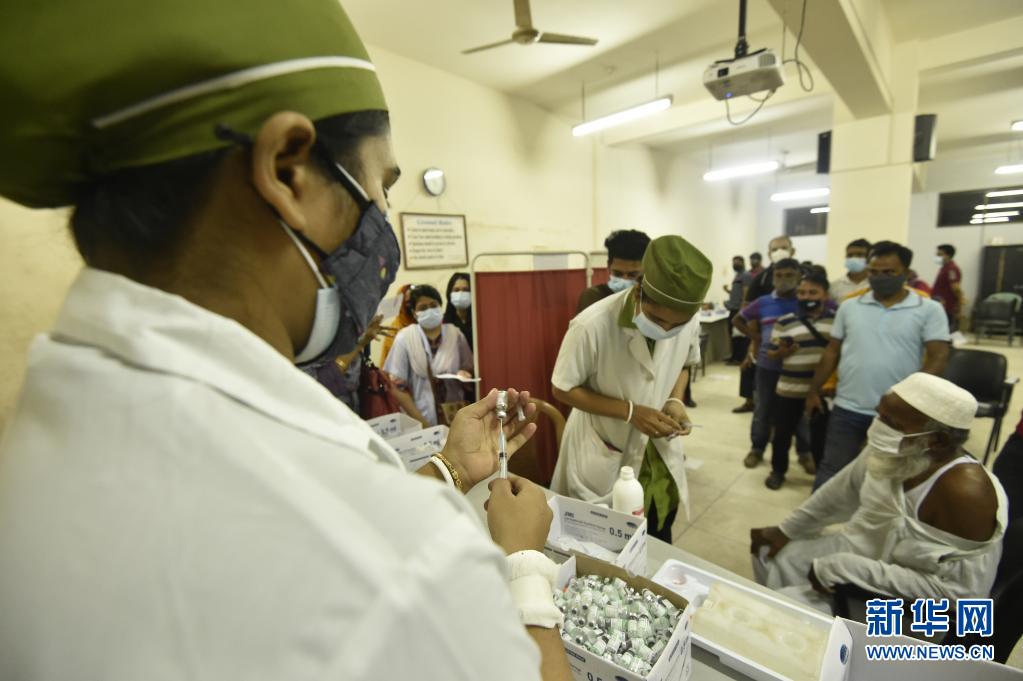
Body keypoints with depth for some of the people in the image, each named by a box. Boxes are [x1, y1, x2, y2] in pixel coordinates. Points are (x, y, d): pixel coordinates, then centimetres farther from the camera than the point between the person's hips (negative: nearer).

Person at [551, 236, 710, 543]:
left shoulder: (689, 321, -14)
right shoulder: (592, 326, -30)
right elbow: (564, 389, -17)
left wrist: (675, 401, -13)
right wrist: (630, 412, -25)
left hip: (659, 454, 4)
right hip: (602, 457, -4)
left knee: (659, 547, 23)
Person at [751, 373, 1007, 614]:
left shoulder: (965, 491, -33)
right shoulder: (890, 452, -13)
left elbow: (958, 591, -30)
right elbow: (843, 491, 3)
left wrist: (847, 570, -29)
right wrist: (786, 530, 6)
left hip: (911, 604, -6)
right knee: (771, 558, 11)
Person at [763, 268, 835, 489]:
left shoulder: (837, 320, 1)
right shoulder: (785, 322, -1)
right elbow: (771, 353, 1)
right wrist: (782, 351, -20)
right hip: (789, 389, 0)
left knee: (820, 434, 14)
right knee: (782, 433, 10)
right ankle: (778, 470, 27)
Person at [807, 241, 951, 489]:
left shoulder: (929, 310, -2)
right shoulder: (849, 306, 4)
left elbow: (938, 357, -7)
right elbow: (832, 351, 8)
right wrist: (814, 391, 7)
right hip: (847, 408, 1)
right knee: (831, 472, 10)